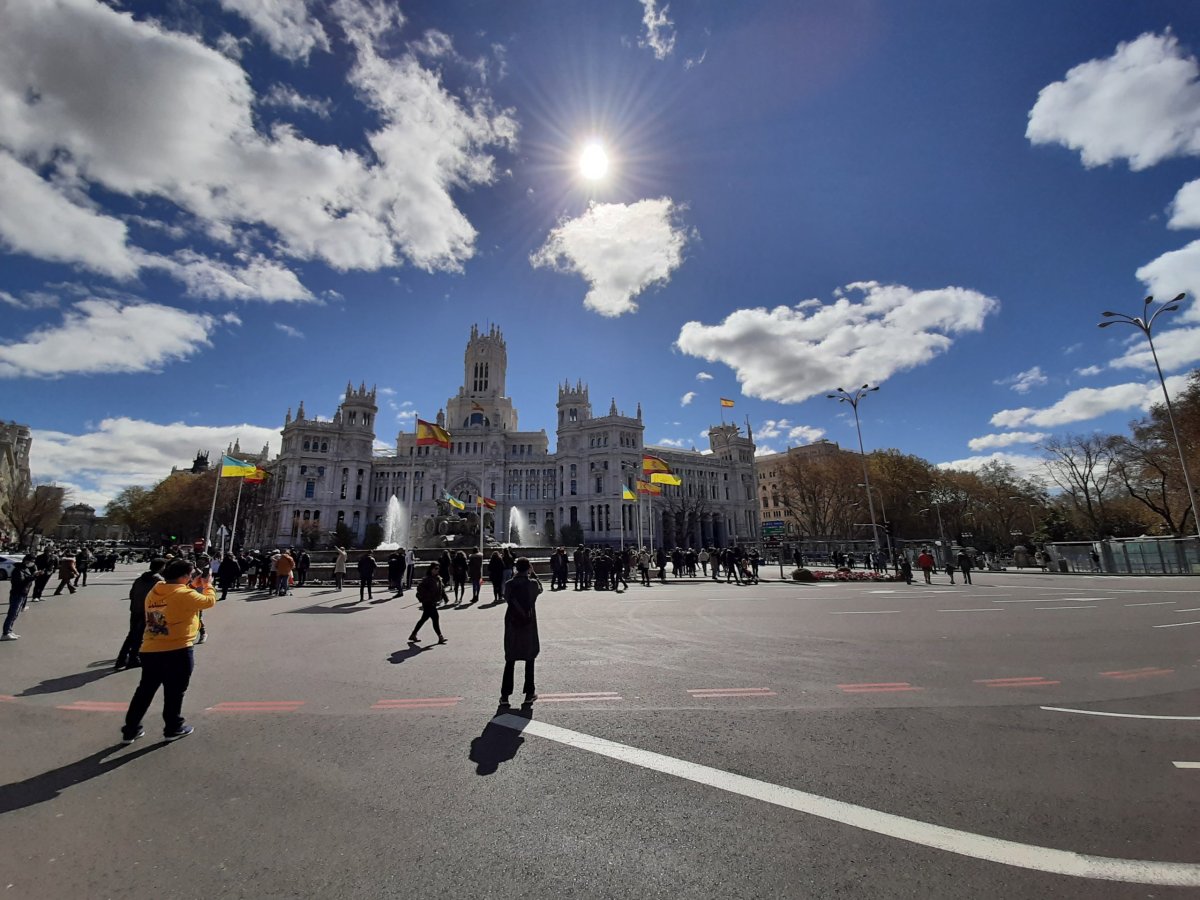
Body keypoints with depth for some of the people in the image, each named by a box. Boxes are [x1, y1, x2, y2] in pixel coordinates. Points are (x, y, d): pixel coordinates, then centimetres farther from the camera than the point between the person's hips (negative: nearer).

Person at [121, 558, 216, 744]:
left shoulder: (153, 593, 5)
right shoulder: (185, 594, -17)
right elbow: (210, 601, -6)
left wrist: (192, 587, 16)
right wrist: (207, 585, 9)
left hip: (150, 651, 6)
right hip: (177, 651, -6)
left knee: (145, 690, 20)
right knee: (174, 692, 10)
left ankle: (130, 730, 28)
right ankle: (173, 729, 23)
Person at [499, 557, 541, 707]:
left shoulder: (509, 584, -8)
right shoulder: (533, 583, -10)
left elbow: (506, 598, 9)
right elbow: (540, 589, 11)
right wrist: (533, 574, 9)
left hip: (512, 626, 1)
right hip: (529, 626, -1)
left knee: (510, 661, 10)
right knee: (529, 659, 12)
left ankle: (505, 695, 11)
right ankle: (529, 693, 17)